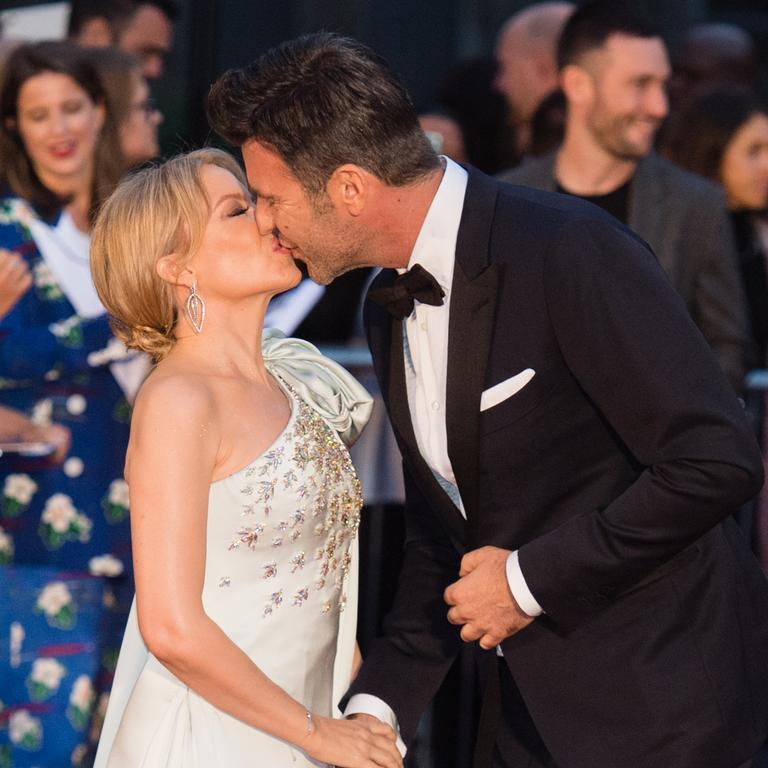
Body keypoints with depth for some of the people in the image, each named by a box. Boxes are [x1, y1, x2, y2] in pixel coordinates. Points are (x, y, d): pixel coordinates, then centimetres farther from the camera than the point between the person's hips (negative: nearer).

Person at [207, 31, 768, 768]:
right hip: (530, 699, 7)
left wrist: (531, 578, -18)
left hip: (657, 698, -7)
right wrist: (380, 702, 3)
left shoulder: (570, 250, -20)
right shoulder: (389, 309, 7)